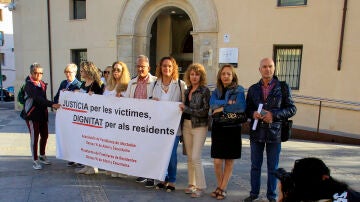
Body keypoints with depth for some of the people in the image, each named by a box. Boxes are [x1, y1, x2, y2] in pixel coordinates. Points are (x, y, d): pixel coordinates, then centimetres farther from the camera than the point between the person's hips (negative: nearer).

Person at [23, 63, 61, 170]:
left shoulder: (43, 84, 12)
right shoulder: (29, 85, -10)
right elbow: (37, 98, -24)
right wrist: (52, 104, -33)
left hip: (42, 114, 7)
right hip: (32, 115, -7)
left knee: (44, 136, 12)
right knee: (34, 137, -1)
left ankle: (42, 156, 31)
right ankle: (35, 161, 10)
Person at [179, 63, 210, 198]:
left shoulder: (204, 90, -8)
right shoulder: (187, 90, 11)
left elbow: (205, 111, -14)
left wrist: (186, 109, -14)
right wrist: (182, 109, 0)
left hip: (199, 126, -6)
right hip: (186, 125, 6)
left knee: (195, 157, -7)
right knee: (189, 157, 11)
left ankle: (200, 187, 7)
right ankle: (192, 184, 23)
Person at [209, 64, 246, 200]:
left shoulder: (239, 90, -2)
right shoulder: (217, 91, 10)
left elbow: (241, 107, -19)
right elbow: (212, 103, -9)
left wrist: (222, 109, -13)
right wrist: (228, 103, -17)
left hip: (232, 129, -2)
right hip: (218, 128, 3)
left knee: (229, 161, 6)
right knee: (217, 161, -1)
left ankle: (223, 189, 21)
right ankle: (219, 186, 22)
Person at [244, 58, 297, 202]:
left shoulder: (283, 87, 0)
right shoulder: (253, 89, 9)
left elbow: (292, 109, -2)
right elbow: (247, 108, 12)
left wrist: (273, 114, -16)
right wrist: (253, 113, -10)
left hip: (274, 132, -2)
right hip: (256, 132, 2)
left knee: (273, 167, 9)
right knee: (255, 165, 12)